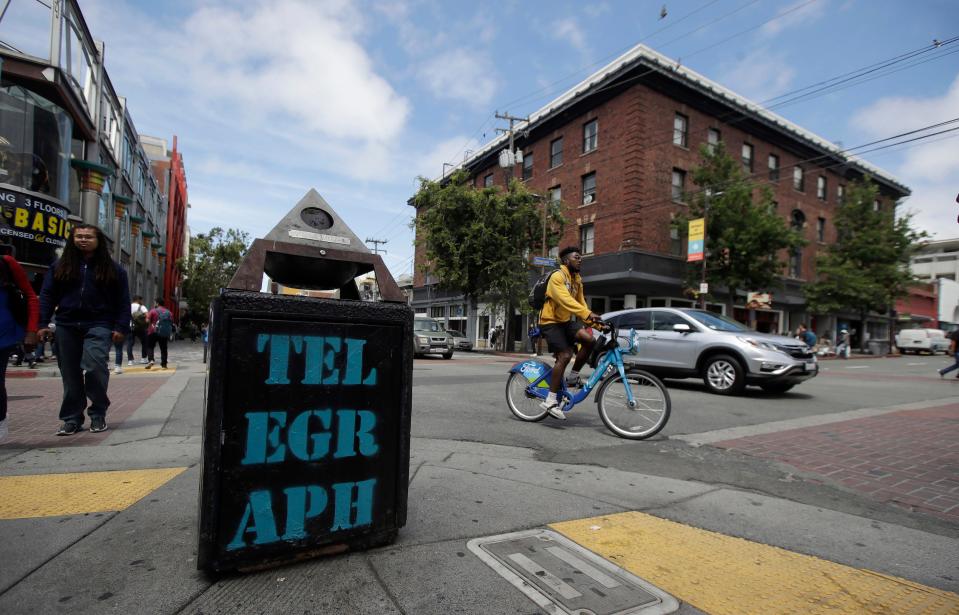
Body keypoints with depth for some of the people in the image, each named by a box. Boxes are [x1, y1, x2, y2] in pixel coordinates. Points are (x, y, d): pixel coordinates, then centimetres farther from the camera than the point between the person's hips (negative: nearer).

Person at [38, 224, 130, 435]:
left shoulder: (112, 268, 6)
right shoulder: (60, 266, 12)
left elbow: (123, 301, 3)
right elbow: (47, 295, 11)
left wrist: (121, 327, -5)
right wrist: (43, 323, 1)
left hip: (98, 326, -3)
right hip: (66, 326, 3)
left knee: (94, 366, -18)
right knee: (70, 375, 7)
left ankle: (98, 415, -2)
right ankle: (72, 419, 17)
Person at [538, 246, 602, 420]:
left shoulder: (577, 280, 11)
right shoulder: (557, 277, -16)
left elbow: (581, 302, 9)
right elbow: (566, 300, -31)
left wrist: (595, 322, -2)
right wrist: (588, 314, -41)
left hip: (566, 321, 7)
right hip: (551, 322, -7)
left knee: (588, 339, -18)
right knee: (565, 356, -20)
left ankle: (573, 377, 1)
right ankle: (550, 401, -13)